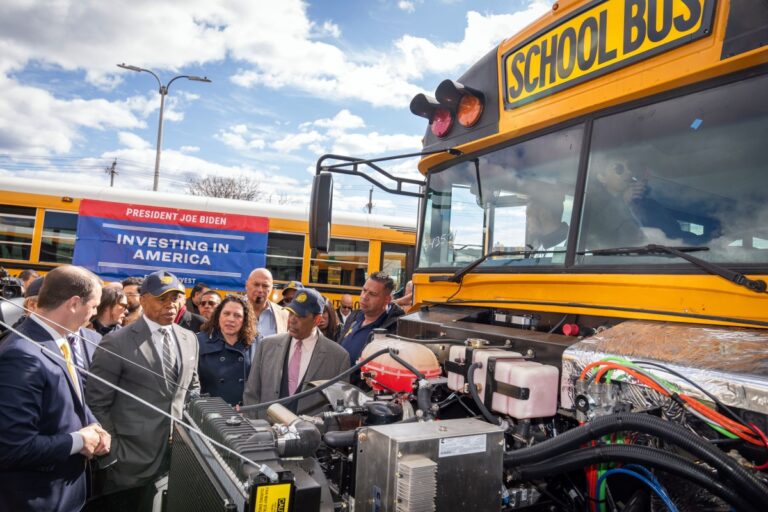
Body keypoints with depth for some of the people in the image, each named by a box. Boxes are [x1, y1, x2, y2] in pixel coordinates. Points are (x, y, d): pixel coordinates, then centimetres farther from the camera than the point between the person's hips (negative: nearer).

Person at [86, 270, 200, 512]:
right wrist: (113, 453, -10)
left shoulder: (189, 339, 6)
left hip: (178, 454, 5)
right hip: (131, 460, -5)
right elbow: (97, 404, -9)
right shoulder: (117, 342, -12)